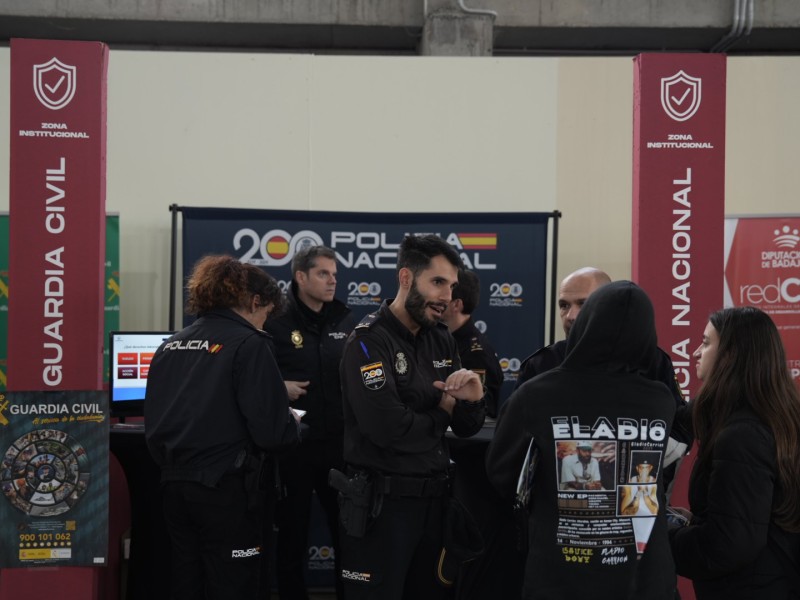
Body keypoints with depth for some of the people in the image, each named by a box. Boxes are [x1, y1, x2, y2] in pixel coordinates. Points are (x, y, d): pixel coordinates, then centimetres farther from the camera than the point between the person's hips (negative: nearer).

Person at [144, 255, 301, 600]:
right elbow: (271, 432, -17)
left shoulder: (170, 345, 9)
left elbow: (154, 424, 11)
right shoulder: (248, 344, -11)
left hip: (175, 484, 7)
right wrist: (293, 426, 4)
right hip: (226, 488, -7)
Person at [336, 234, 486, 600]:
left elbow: (467, 428, 11)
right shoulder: (368, 342, -14)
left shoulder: (442, 340, 8)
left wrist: (472, 399, -13)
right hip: (382, 502, -7)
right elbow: (388, 429, -26)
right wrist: (441, 412, -8)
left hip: (434, 497, 7)